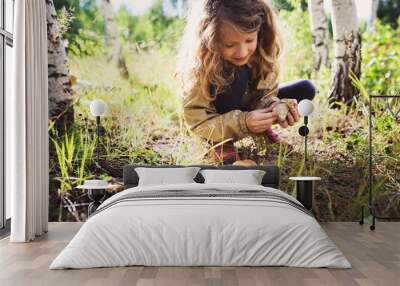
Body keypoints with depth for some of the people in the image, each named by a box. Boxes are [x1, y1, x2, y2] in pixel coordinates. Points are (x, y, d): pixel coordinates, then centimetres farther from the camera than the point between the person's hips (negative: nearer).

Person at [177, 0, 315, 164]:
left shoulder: (262, 52, -22)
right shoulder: (200, 66, -33)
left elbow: (266, 96, -16)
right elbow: (196, 120, -31)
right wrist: (242, 123, -44)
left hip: (250, 109, 5)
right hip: (219, 118, -4)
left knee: (305, 89, -11)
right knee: (238, 74, -35)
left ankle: (261, 128, 3)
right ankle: (220, 141, -20)